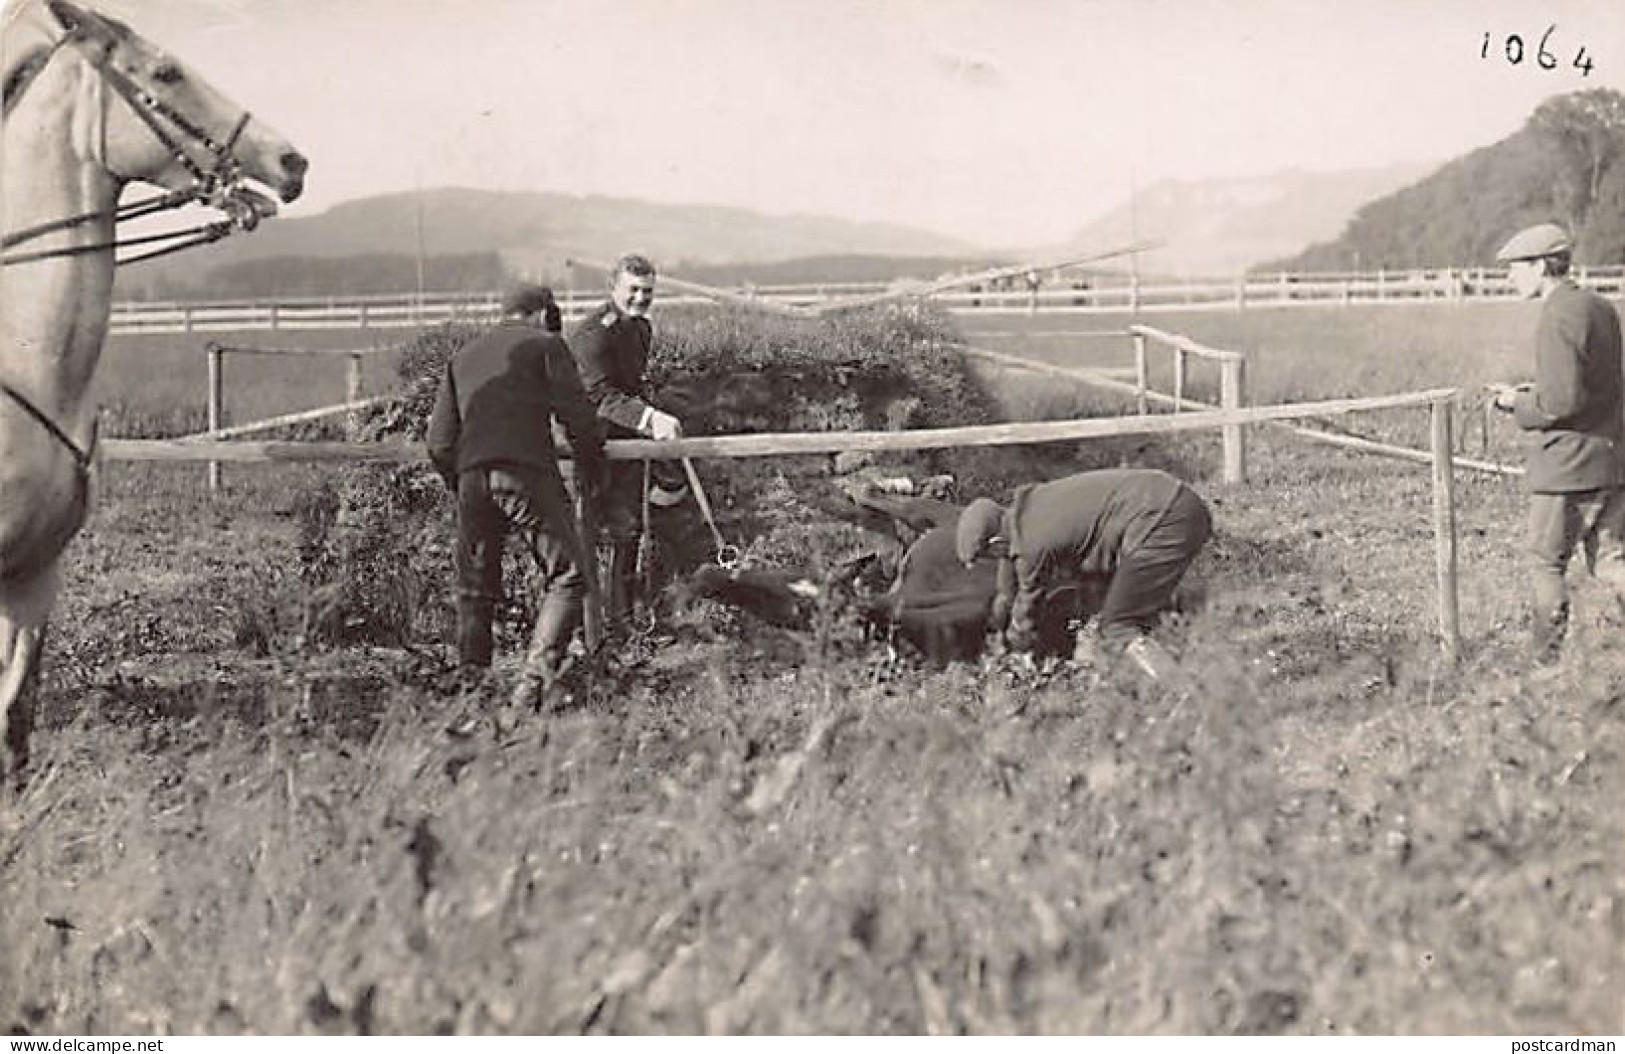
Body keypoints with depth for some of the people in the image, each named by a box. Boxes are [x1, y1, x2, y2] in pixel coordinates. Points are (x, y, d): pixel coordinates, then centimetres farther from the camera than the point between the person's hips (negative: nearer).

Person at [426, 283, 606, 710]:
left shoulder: (463, 356, 25)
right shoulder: (545, 344, 11)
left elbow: (439, 439, 18)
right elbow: (577, 415, 3)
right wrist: (590, 467, 18)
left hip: (471, 477, 5)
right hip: (526, 473, -5)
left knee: (476, 587, 15)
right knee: (567, 575, -3)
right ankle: (536, 680, -17)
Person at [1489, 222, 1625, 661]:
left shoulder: (1557, 319, -18)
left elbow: (1561, 402, -23)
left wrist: (1518, 404, -6)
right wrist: (1537, 392, 15)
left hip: (1567, 463, -8)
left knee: (1547, 563, 7)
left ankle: (1547, 661, 14)